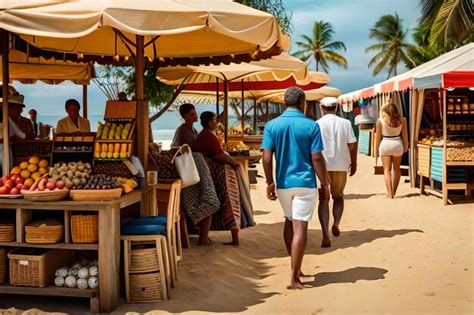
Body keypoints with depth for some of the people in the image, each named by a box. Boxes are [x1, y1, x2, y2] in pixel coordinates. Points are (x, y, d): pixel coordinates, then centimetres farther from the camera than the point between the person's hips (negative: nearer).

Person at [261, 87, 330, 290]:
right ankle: (294, 278, -7)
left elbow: (267, 158, -5)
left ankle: (295, 268, 31)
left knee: (290, 222, 22)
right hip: (305, 183, -4)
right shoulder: (311, 126, -7)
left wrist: (270, 183, 5)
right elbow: (317, 159, -10)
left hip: (283, 183, 4)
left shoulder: (272, 125, 0)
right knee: (300, 227, -4)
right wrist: (325, 184, -1)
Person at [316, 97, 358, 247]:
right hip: (341, 165, 2)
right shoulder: (345, 123, 2)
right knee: (338, 196, 22)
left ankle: (325, 235, -10)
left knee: (323, 199, 3)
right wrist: (353, 163, 9)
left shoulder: (317, 124, -3)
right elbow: (352, 144, -1)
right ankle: (336, 223, 1)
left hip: (322, 165, -1)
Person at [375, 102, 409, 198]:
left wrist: (376, 149, 6)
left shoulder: (380, 120, -7)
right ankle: (393, 192, 23)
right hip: (397, 144, 2)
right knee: (396, 169, 16)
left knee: (387, 170, 1)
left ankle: (390, 193, -8)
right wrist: (406, 147, 16)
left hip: (385, 144, -2)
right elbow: (404, 135, 4)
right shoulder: (402, 120, 0)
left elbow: (378, 136, -3)